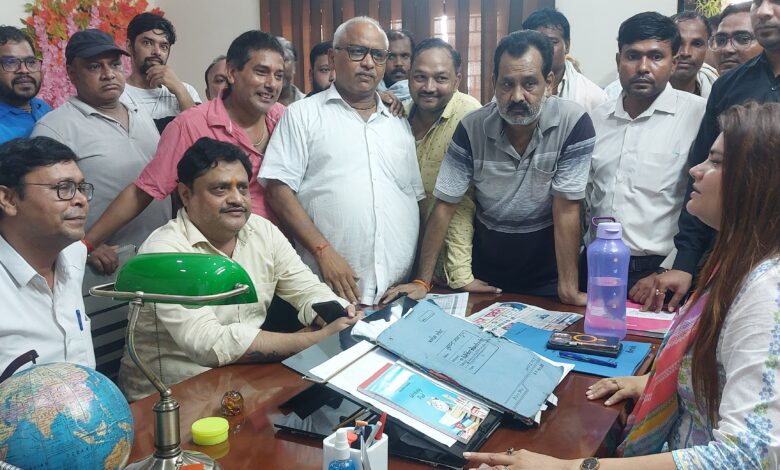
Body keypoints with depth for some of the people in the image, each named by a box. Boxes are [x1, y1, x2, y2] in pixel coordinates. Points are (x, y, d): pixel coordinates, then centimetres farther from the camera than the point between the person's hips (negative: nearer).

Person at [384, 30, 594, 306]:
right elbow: (445, 205, -10)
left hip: (548, 272, -2)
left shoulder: (574, 123, -19)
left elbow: (566, 210, -18)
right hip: (486, 270, 2)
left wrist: (569, 289, -20)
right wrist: (422, 281, -13)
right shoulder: (471, 128, -14)